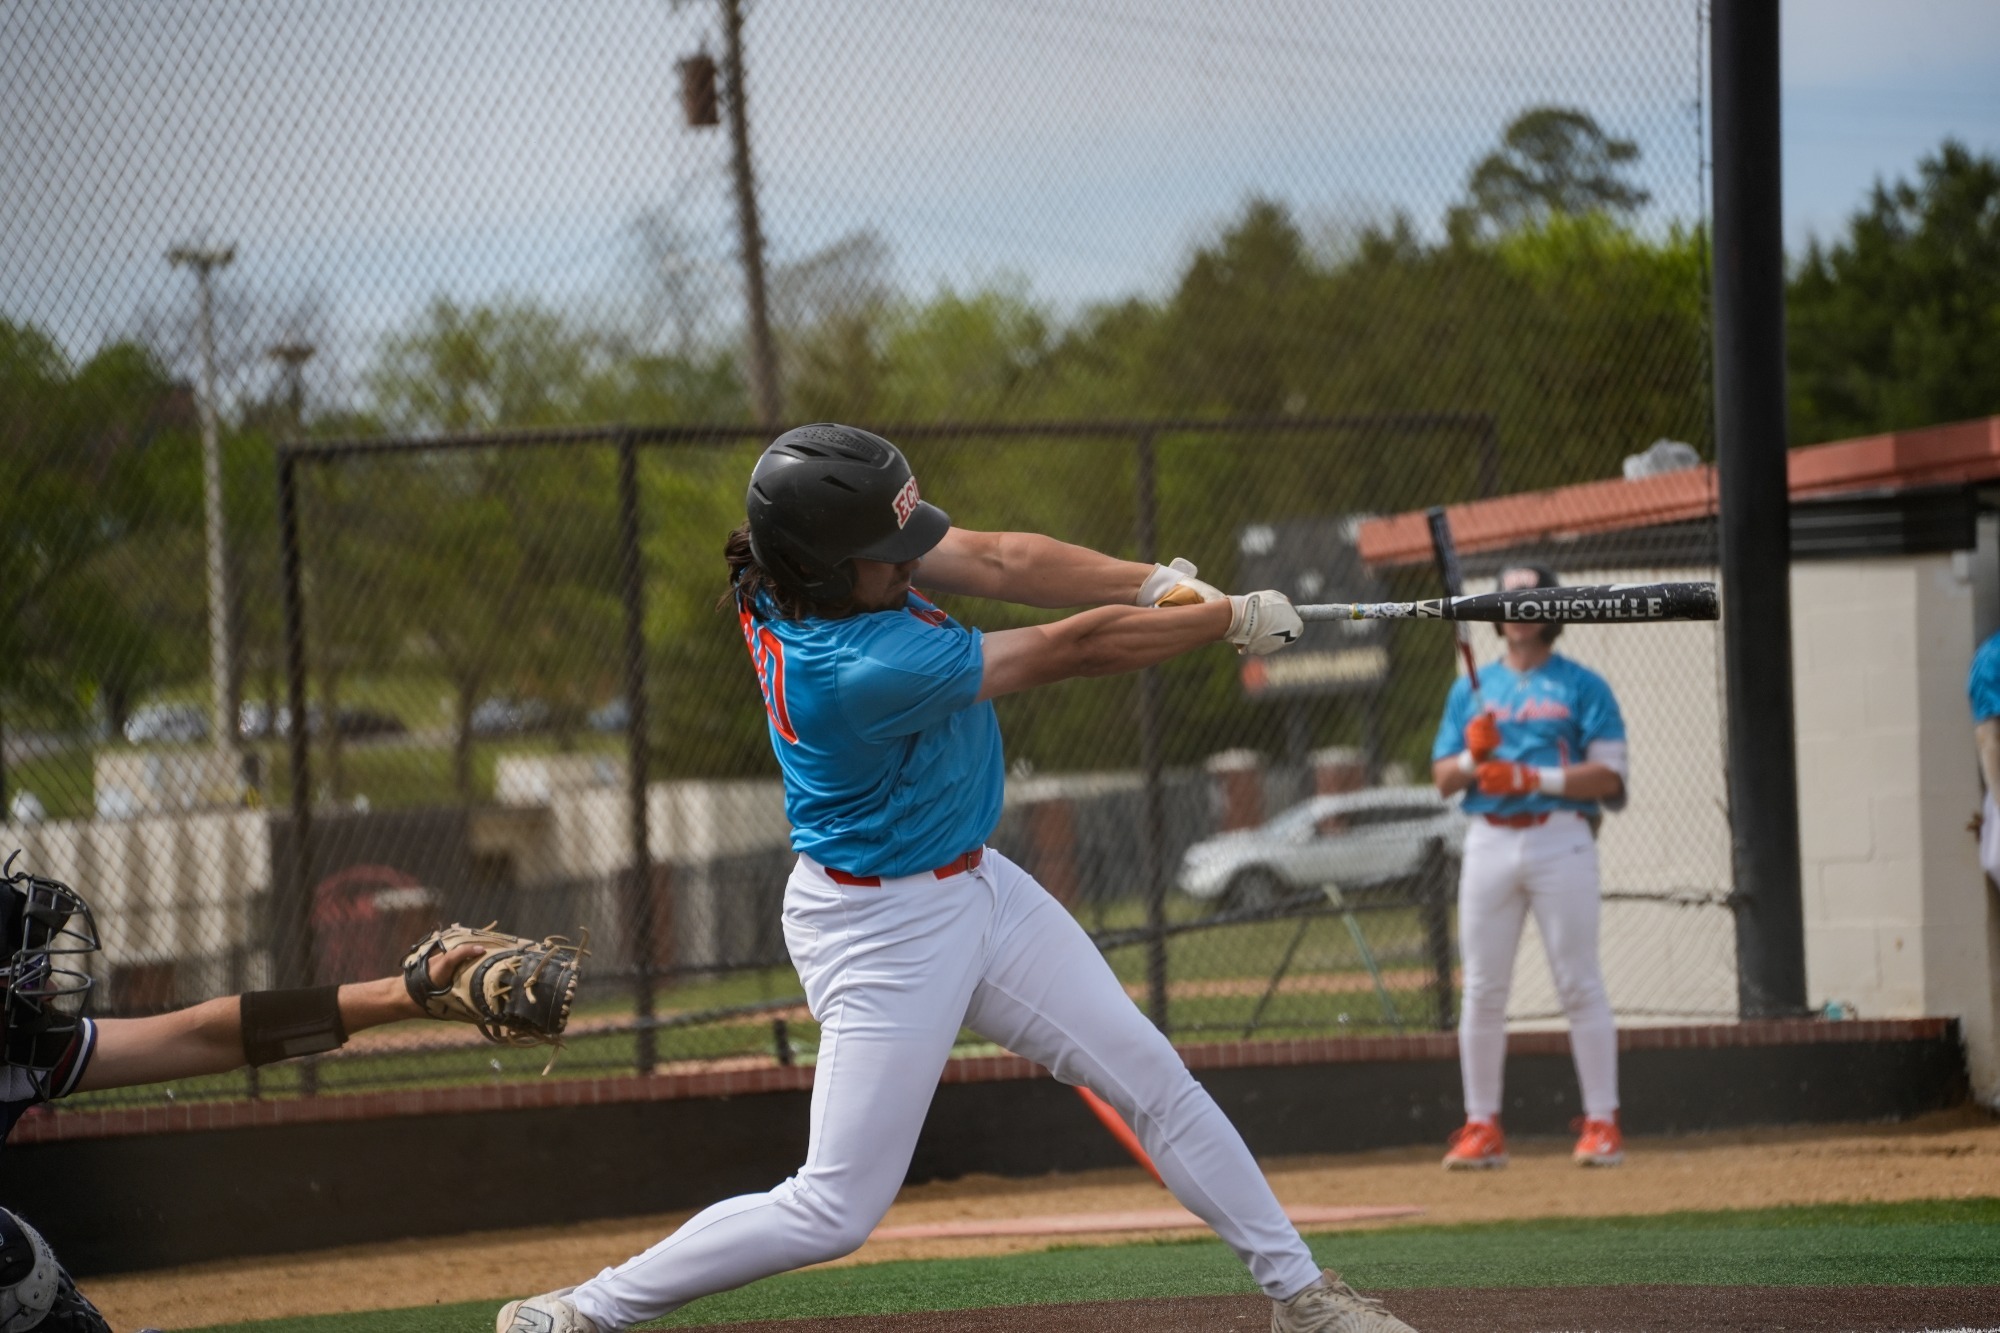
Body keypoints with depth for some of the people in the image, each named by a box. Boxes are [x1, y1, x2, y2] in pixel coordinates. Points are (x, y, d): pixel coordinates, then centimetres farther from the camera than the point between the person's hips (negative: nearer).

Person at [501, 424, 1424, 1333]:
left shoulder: (802, 555, -11)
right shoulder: (858, 671, -34)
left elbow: (995, 560, -7)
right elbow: (1077, 649, -25)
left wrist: (1155, 583, -20)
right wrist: (1234, 621, -15)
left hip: (975, 886, 9)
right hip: (881, 932, -9)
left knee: (1158, 1087, 11)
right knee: (835, 1211, -6)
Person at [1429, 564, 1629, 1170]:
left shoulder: (1582, 687, 4)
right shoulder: (1471, 689, 17)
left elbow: (1607, 776, -5)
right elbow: (1443, 777, 14)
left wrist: (1534, 778, -16)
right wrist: (1473, 757, -8)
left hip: (1561, 840, -4)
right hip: (1488, 842, 4)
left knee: (1580, 983, -5)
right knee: (1482, 989, 2)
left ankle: (1602, 1121, -3)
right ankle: (1482, 1126, 7)